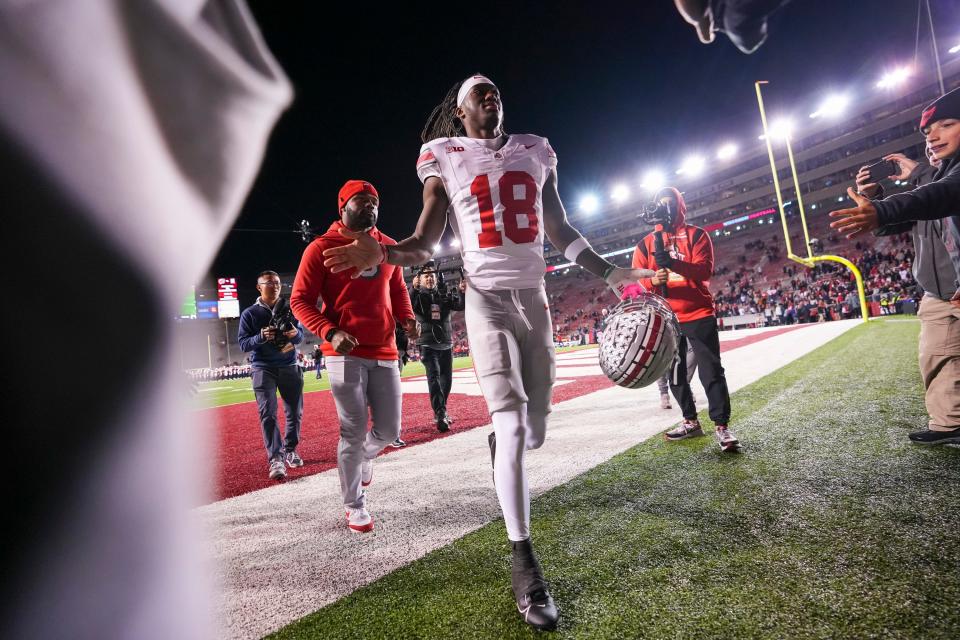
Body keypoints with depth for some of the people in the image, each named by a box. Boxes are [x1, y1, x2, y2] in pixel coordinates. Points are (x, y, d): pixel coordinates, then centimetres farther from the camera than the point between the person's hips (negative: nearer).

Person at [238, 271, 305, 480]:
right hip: (263, 368, -3)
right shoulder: (249, 313, 1)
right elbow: (243, 345, -3)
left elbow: (300, 336, 7)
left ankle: (290, 451, 24)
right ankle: (276, 459, -8)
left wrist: (295, 334, -17)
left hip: (289, 366, 3)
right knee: (268, 413, -10)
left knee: (295, 411, 6)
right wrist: (261, 337, -22)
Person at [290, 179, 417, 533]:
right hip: (345, 353, -4)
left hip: (385, 352, 5)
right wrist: (331, 333, -19)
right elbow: (300, 300, -3)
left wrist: (407, 318, 2)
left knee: (389, 429, 9)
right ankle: (355, 506, 23)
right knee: (354, 431, 1)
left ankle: (364, 457, 45)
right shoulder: (321, 248, -3)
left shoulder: (388, 246, 12)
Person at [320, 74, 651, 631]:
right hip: (487, 297, -4)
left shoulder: (536, 151, 14)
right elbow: (425, 245, 0)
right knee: (512, 424, -14)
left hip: (535, 296, 4)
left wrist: (609, 273, 11)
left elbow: (561, 230, 17)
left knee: (535, 432, 7)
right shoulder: (446, 158, 4)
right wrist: (382, 254, -20)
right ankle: (526, 563, 0)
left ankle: (501, 440, 46)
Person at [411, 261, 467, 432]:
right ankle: (440, 414, -24)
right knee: (434, 377, -19)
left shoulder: (445, 295, 11)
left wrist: (461, 291, -22)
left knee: (446, 380, 10)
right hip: (428, 345, -4)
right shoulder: (418, 296, 1)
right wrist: (415, 289, -34)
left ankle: (440, 413, 25)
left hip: (446, 344, 5)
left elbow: (460, 305, -4)